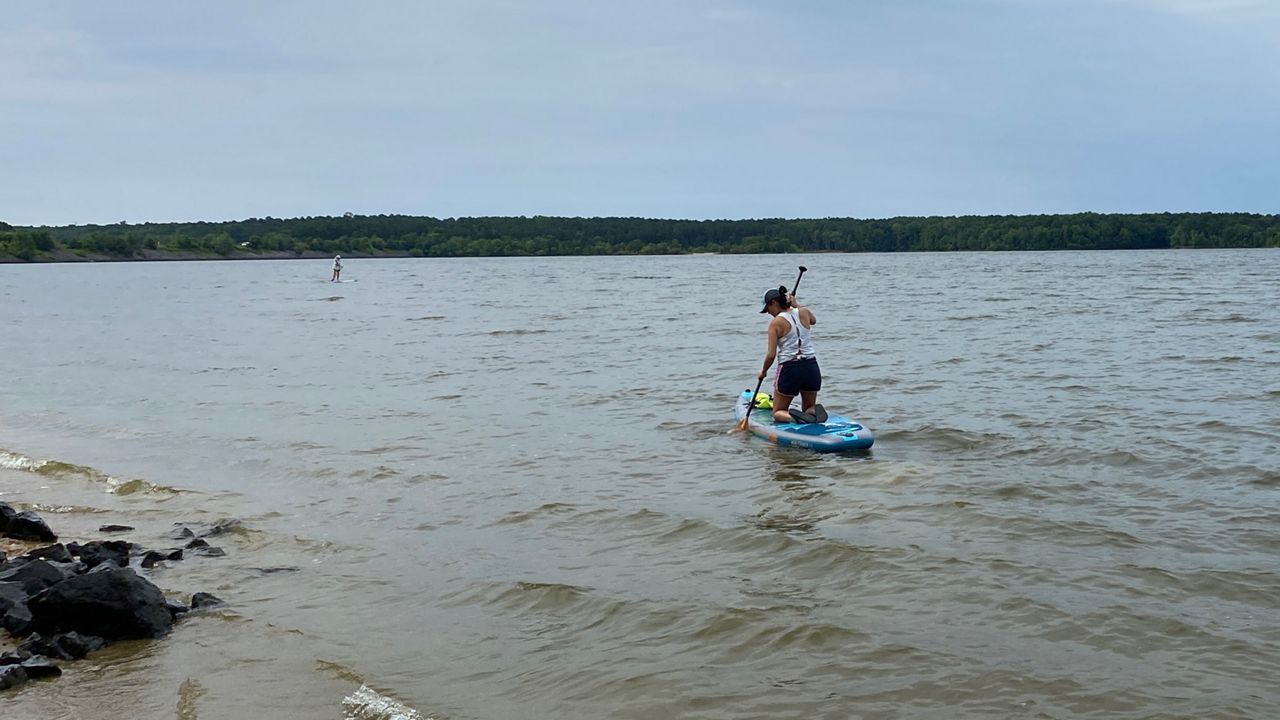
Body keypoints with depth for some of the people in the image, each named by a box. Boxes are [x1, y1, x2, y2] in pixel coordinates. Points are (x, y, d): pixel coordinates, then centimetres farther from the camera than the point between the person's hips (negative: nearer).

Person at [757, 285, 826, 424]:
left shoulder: (776, 323, -9)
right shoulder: (804, 312, 4)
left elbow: (771, 354, -11)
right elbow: (813, 320, 31)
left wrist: (763, 372, 6)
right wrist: (796, 305, 35)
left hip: (789, 369, -4)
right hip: (811, 367, 4)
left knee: (778, 413, 13)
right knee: (809, 408, 24)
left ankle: (793, 417, -21)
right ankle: (815, 412, -12)